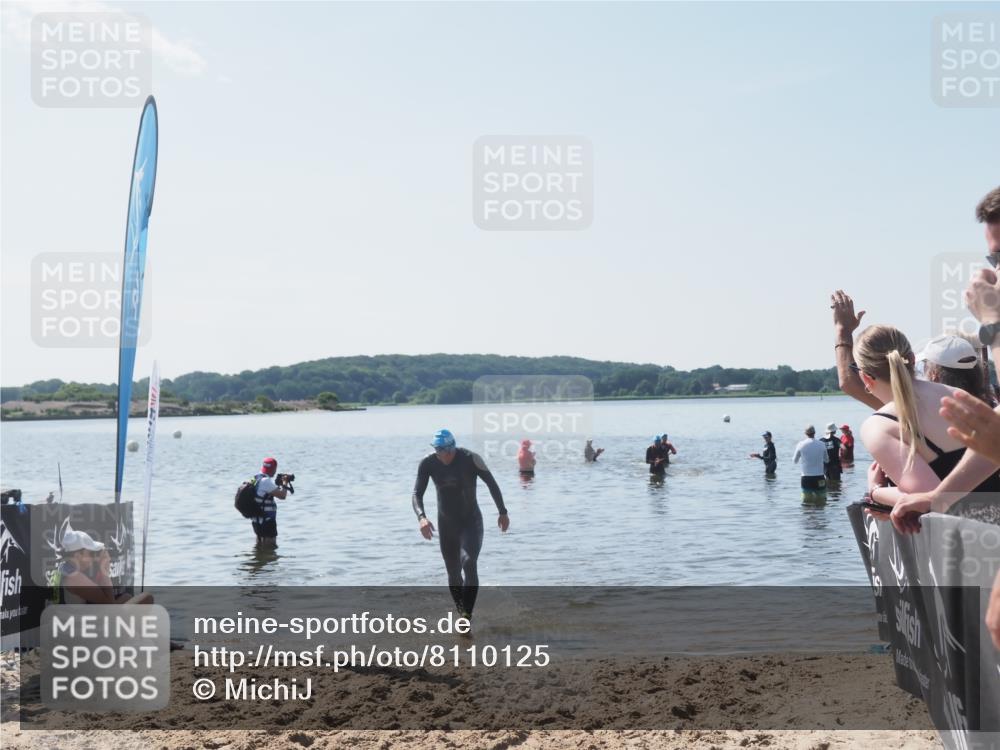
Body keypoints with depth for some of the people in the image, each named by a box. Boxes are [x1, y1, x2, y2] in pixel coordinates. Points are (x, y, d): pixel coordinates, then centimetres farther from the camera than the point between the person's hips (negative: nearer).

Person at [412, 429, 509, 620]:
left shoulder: (470, 459, -18)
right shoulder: (428, 464, -11)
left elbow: (492, 484, -6)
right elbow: (417, 494, -12)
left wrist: (502, 512, -2)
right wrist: (421, 517, -31)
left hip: (472, 521, -3)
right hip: (447, 524, 3)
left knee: (469, 563, -24)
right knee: (453, 573, 8)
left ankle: (467, 616, -23)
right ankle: (463, 614, 25)